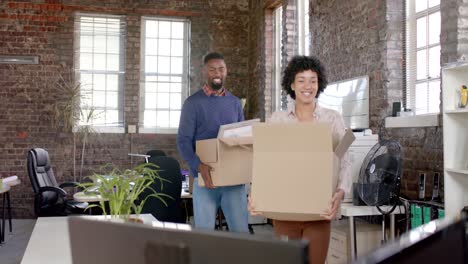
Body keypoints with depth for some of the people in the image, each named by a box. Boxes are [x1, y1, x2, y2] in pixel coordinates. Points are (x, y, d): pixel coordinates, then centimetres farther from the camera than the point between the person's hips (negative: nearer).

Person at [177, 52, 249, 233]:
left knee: (241, 230, 1)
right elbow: (183, 141, -5)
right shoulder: (193, 103, 0)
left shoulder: (235, 103, 12)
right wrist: (199, 166, -22)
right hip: (205, 178, -3)